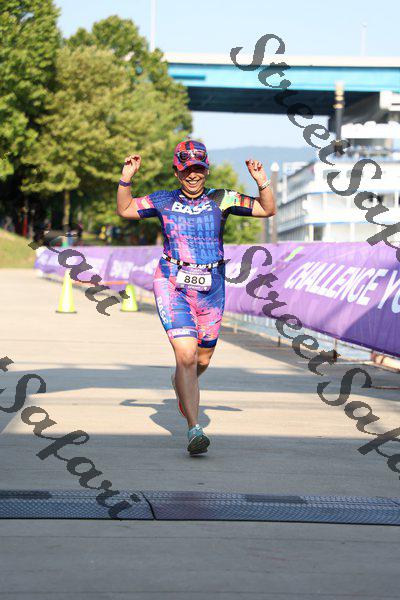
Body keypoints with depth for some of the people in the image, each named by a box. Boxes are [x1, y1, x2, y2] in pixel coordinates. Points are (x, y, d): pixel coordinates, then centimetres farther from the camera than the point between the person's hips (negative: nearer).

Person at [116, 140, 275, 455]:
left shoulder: (221, 199, 2)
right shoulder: (164, 201, 4)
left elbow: (267, 210, 1)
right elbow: (125, 210, 14)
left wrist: (262, 182, -15)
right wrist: (126, 178, 0)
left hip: (211, 289, 2)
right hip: (173, 284, -2)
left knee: (203, 359, 15)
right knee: (186, 355, -17)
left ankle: (181, 383, 52)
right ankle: (194, 429, -18)